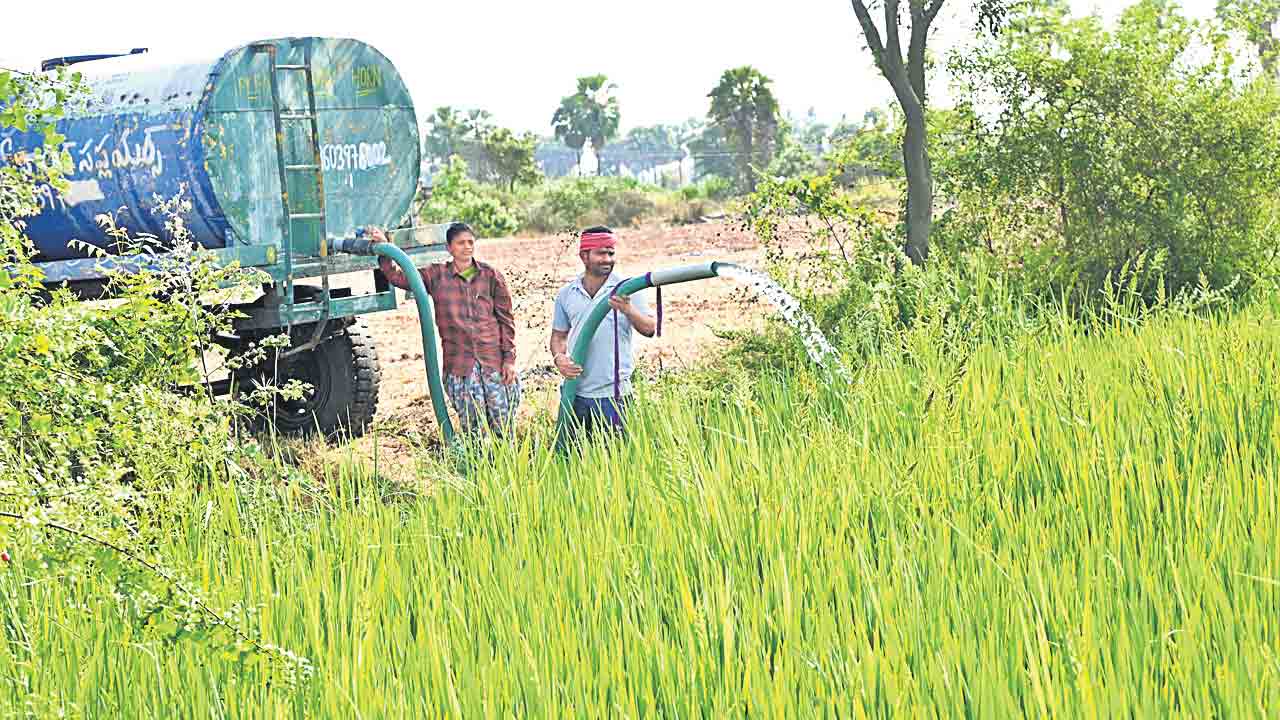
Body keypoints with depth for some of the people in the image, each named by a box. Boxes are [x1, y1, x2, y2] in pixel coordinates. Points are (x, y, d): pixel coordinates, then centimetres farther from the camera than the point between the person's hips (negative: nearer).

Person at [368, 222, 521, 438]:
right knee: (473, 430, 0)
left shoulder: (490, 276, 5)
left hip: (495, 361, 0)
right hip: (459, 365, 0)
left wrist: (509, 358, 1)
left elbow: (506, 319, 6)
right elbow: (398, 277, 9)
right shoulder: (436, 275, 7)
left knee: (503, 427, 2)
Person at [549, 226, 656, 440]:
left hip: (612, 394, -3)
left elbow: (650, 329, -8)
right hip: (575, 391, 3)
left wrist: (628, 310, -27)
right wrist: (559, 357, -3)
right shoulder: (566, 294, 9)